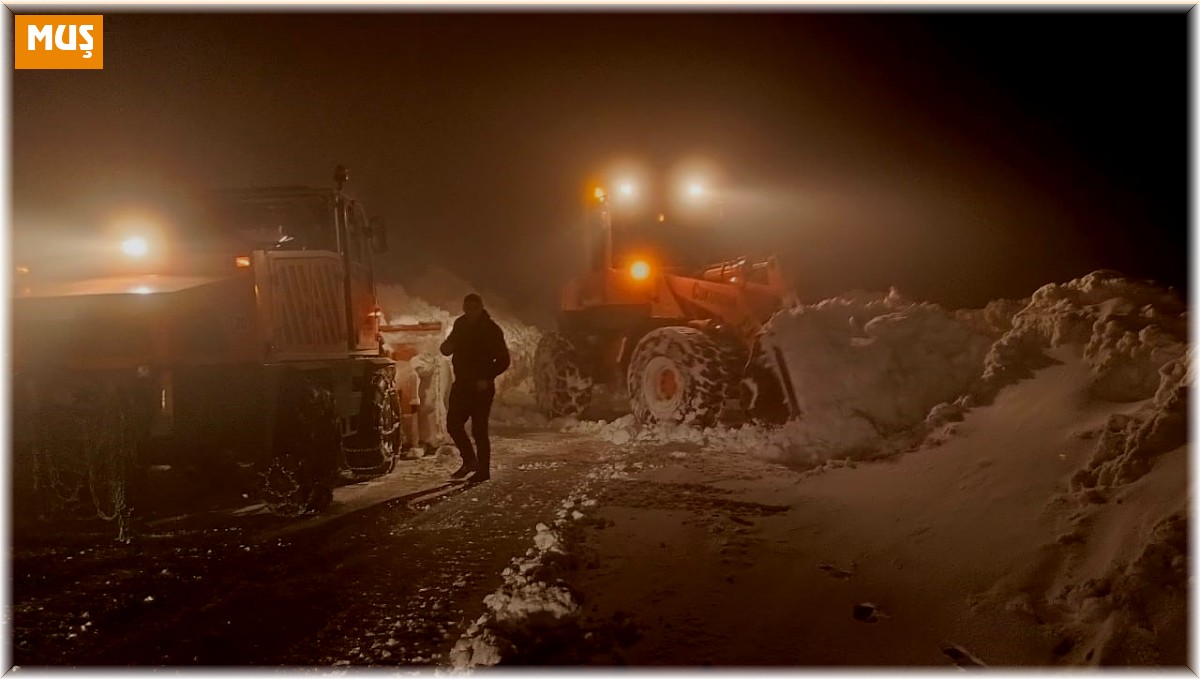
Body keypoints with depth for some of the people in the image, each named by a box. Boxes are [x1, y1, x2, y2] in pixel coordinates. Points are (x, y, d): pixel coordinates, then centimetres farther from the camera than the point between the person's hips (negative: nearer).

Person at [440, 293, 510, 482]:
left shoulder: (491, 330, -10)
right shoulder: (460, 324, 8)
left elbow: (503, 360, -9)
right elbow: (448, 348, 18)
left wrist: (487, 379, -20)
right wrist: (447, 347, -7)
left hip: (481, 387, -6)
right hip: (461, 385, 6)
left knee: (479, 430, -4)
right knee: (453, 424, 5)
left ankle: (483, 470, 7)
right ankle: (469, 460, 23)